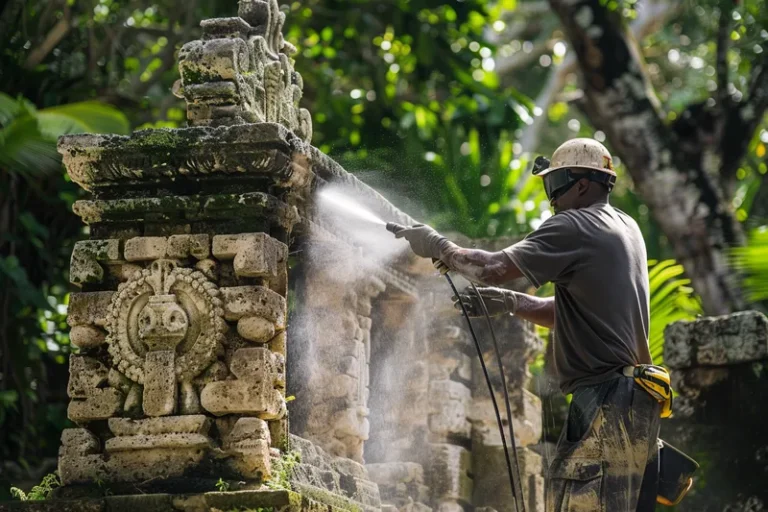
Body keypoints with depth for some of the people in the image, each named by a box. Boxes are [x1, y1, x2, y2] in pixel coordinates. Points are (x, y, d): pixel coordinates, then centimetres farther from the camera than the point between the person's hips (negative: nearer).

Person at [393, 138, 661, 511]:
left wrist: (437, 246, 0)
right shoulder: (625, 229, 19)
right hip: (634, 400, 9)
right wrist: (508, 302, 15)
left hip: (606, 406, -9)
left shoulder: (575, 227, -9)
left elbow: (493, 268, -15)